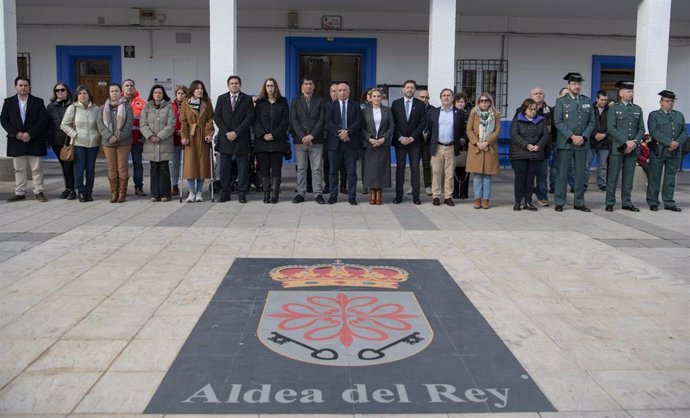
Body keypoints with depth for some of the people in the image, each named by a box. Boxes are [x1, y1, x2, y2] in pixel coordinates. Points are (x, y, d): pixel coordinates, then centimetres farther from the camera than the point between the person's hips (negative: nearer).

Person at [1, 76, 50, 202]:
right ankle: (19, 193, 13)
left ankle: (38, 192, 8)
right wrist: (16, 133, -10)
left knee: (37, 168, 1)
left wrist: (30, 133, -13)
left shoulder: (38, 102, 2)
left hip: (34, 141, -2)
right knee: (19, 169, 8)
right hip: (16, 140, 2)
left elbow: (44, 120, -5)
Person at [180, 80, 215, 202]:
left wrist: (209, 133, -11)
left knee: (202, 163, 2)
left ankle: (199, 192, 10)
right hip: (190, 137, -1)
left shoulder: (207, 103, 9)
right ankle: (191, 192, 1)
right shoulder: (185, 103, 5)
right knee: (190, 164, -5)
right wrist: (184, 136, -10)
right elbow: (183, 121, 1)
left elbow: (210, 120, 3)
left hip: (203, 137, 1)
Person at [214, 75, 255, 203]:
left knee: (243, 167, 0)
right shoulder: (221, 99, 12)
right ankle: (225, 192, 8)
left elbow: (249, 118, -4)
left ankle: (242, 193, 5)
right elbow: (217, 117, 5)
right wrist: (226, 132, -8)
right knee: (224, 167, 2)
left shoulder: (247, 100, 6)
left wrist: (236, 132, -12)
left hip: (241, 138, -2)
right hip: (225, 138, 2)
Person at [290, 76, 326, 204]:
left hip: (316, 140, -1)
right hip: (300, 140, 1)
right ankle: (300, 193, 10)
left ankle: (318, 194, 4)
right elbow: (293, 120, 1)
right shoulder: (296, 101, 10)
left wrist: (312, 136, -12)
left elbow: (321, 121, 0)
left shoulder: (320, 101, 9)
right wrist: (303, 137, -11)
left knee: (317, 169, -1)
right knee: (301, 169, 4)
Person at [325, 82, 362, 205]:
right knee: (333, 171, 4)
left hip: (351, 142, 0)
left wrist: (348, 132, -17)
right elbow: (328, 122, -4)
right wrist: (339, 133, -16)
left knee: (352, 171, 1)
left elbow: (358, 122, -2)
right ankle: (333, 195, 11)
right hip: (335, 143, 0)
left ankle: (352, 196, 6)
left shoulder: (355, 105, 9)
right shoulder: (331, 106, 8)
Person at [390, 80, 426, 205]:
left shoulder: (420, 104, 4)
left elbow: (423, 123, -1)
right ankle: (398, 195, 5)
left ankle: (416, 196, 3)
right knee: (400, 168, 2)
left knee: (415, 169, 0)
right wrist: (400, 137, -9)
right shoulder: (396, 103, 6)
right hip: (399, 141, 1)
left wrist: (412, 137, -9)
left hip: (415, 141, 0)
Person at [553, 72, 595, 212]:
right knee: (562, 173, -2)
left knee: (580, 174, 5)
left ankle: (579, 202, 12)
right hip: (565, 143, -3)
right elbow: (558, 122, -6)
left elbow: (592, 122, 9)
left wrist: (584, 137, -6)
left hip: (582, 143, 3)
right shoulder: (561, 101, 3)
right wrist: (572, 136, -13)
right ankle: (559, 203, 4)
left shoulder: (587, 101, 12)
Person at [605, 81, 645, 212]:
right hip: (618, 147, -4)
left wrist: (634, 142, -8)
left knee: (628, 177, 7)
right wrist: (626, 142, -14)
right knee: (613, 176, -2)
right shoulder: (614, 108, 1)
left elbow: (641, 129, 10)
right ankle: (610, 203, 4)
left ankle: (627, 203, 13)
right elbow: (611, 128, -8)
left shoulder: (638, 109, 13)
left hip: (633, 148, 4)